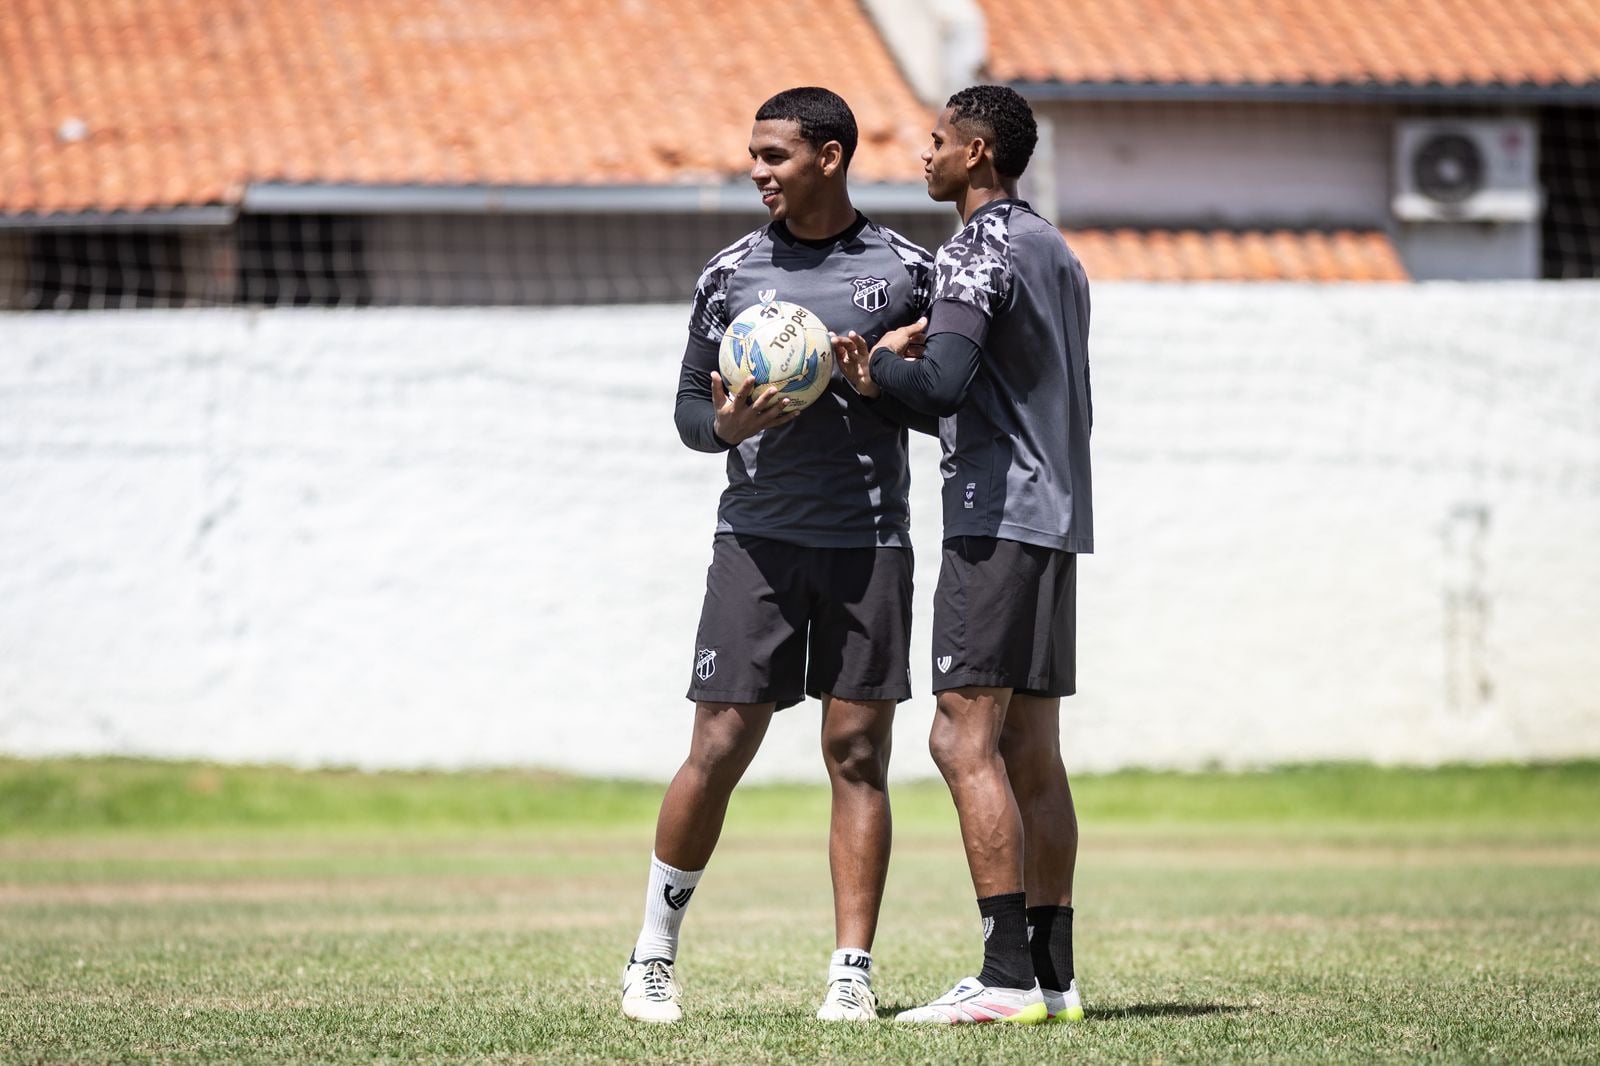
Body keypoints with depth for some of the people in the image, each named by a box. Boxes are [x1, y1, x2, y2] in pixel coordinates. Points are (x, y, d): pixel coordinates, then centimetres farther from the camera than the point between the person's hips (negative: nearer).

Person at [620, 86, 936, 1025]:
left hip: (871, 543, 0)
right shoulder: (731, 273, 8)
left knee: (859, 756, 0)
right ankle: (653, 955, 11)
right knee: (720, 749, -3)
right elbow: (690, 404, 11)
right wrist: (725, 426, -12)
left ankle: (853, 972, 3)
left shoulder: (906, 271, 5)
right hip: (758, 538, 0)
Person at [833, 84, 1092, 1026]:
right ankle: (1054, 975, 6)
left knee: (965, 739, -11)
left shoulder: (979, 249, -11)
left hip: (997, 517, -10)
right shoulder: (1058, 253, 19)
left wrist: (878, 368, -4)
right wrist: (928, 348, 20)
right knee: (1032, 753, 8)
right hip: (1059, 518, 10)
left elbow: (942, 383, -23)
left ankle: (1008, 977, -17)